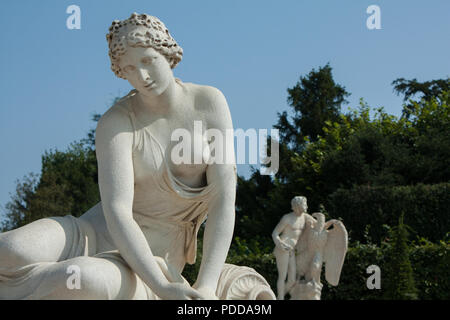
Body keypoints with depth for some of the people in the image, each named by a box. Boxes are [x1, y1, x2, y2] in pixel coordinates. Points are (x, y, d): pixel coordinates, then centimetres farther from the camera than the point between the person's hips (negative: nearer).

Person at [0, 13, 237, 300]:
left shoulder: (210, 102, -4)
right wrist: (163, 289, -36)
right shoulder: (115, 124, -9)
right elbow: (117, 212, -22)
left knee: (84, 281, -40)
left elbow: (224, 199, -9)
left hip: (152, 262, 0)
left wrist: (206, 288, -22)